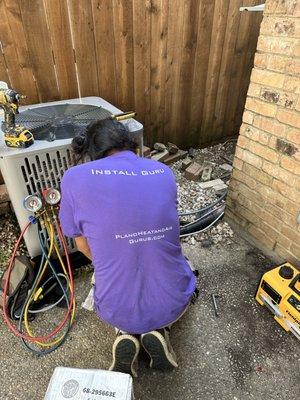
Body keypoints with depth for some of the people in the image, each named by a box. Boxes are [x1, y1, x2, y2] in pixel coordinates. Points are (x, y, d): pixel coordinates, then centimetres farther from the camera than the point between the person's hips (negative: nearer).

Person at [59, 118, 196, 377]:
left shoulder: (74, 178, -14)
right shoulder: (165, 173, -6)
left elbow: (85, 248, -2)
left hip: (116, 311, 0)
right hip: (174, 305, 1)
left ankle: (125, 333, 9)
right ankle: (156, 331, 11)